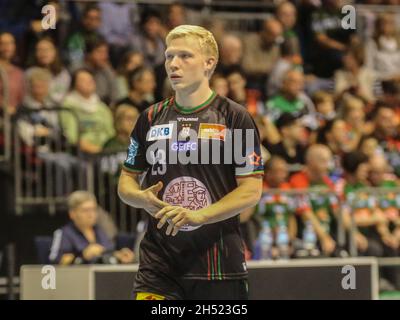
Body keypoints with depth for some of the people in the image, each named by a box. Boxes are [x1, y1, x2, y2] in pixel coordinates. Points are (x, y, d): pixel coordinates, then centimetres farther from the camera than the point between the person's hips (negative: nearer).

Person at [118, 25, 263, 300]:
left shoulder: (235, 117, -2)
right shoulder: (151, 118, 10)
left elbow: (251, 190, -6)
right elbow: (126, 181, 16)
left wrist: (197, 215, -18)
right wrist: (143, 199, -8)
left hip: (218, 263, -2)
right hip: (158, 262, 3)